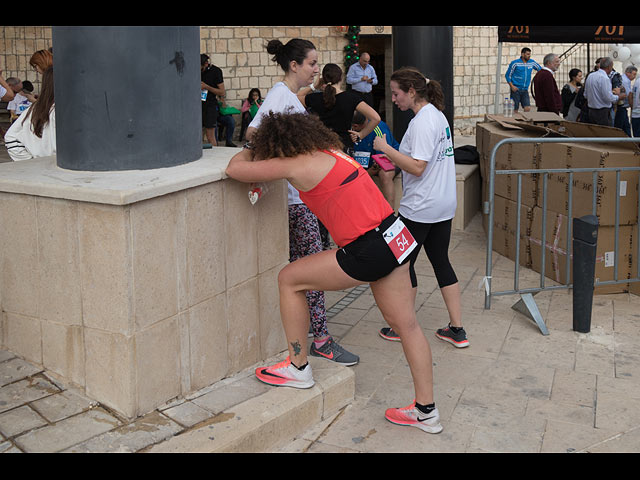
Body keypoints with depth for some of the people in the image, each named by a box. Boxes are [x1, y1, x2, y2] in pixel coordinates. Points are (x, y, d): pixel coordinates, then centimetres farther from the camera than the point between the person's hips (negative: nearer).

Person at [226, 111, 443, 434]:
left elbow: (234, 169, -3)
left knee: (289, 279, 8)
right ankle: (427, 411, 25)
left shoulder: (297, 164, -9)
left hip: (367, 252, -9)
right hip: (394, 238, 9)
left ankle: (298, 368, 20)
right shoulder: (330, 151, 15)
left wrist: (246, 152, 20)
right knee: (406, 324, 15)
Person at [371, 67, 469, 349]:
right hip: (444, 205, 9)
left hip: (419, 209, -9)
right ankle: (457, 330, 16)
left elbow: (417, 168, -23)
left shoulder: (422, 122, -18)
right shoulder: (437, 115, 11)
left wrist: (386, 148, -17)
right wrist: (393, 160, 13)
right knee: (441, 262, 13)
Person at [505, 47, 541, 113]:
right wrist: (512, 86, -12)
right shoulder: (515, 63, -5)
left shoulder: (532, 62, 7)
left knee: (528, 108, -9)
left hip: (525, 90, 4)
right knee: (515, 110, -3)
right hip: (516, 89, -4)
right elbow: (507, 75, -2)